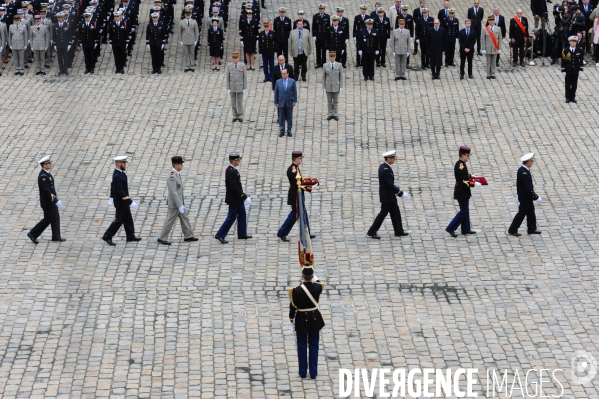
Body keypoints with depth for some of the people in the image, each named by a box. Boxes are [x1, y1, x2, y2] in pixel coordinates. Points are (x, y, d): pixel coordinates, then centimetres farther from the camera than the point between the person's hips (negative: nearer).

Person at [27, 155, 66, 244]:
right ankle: (33, 234, 10)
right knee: (47, 220, 0)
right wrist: (56, 200, -27)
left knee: (56, 218, 13)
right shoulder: (43, 176, -26)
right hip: (47, 202, -10)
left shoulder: (46, 173, 6)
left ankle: (56, 237, 21)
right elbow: (46, 191, -29)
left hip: (52, 200, 10)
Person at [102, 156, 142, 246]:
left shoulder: (119, 173, 2)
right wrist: (130, 202, -31)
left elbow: (113, 185, 17)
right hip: (121, 202, -10)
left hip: (123, 201, 10)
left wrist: (112, 197, 30)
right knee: (119, 220, 0)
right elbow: (121, 192, -31)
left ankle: (131, 236, 28)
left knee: (128, 218, 17)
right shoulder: (117, 176, -29)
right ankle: (107, 236, 9)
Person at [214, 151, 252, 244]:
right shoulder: (232, 172, -25)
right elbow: (235, 187, -28)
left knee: (242, 215, 18)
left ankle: (242, 234, 27)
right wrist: (245, 197, -26)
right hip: (234, 200, -10)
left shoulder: (231, 170, 7)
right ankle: (220, 235, 1)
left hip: (238, 199, 10)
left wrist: (243, 196, 20)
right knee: (231, 217, -3)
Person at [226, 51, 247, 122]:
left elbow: (245, 77, -2)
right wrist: (228, 88, -3)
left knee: (240, 102, 1)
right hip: (232, 87, 1)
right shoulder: (229, 66, -3)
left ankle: (240, 116, 11)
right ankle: (235, 116, 16)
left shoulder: (242, 65, -5)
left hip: (240, 87, -1)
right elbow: (227, 78, 0)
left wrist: (245, 88, -5)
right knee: (233, 102, 6)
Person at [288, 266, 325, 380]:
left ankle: (303, 372, 19)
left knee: (302, 347, 12)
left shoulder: (296, 291, -21)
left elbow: (293, 307, -12)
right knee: (313, 346, 13)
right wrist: (313, 276, 24)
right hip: (315, 320, 2)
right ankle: (313, 372, 17)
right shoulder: (317, 288, -15)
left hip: (301, 320, -2)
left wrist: (291, 320, 1)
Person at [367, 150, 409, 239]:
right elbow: (390, 185, -27)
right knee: (383, 213, -1)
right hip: (387, 196, -10)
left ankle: (399, 231, 22)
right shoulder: (385, 170, -27)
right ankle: (371, 232, 6)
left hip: (389, 195, 10)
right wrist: (401, 193, -23)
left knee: (395, 212, 14)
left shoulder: (383, 166, 5)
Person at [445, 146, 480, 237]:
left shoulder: (460, 164, 6)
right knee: (463, 212, -3)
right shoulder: (461, 166, -25)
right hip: (462, 193, -10)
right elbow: (463, 181, -28)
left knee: (465, 211, 17)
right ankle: (450, 228, 0)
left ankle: (466, 229, 26)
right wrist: (474, 184, -23)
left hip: (463, 192, 10)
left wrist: (470, 175, 13)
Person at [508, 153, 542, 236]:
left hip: (526, 197, 10)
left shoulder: (522, 170, 2)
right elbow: (528, 188, -29)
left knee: (531, 212, 18)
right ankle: (512, 230, 9)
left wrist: (519, 195, 25)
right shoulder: (524, 173, -30)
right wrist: (536, 197, -24)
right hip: (525, 197, -10)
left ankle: (532, 229, 28)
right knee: (522, 213, 1)